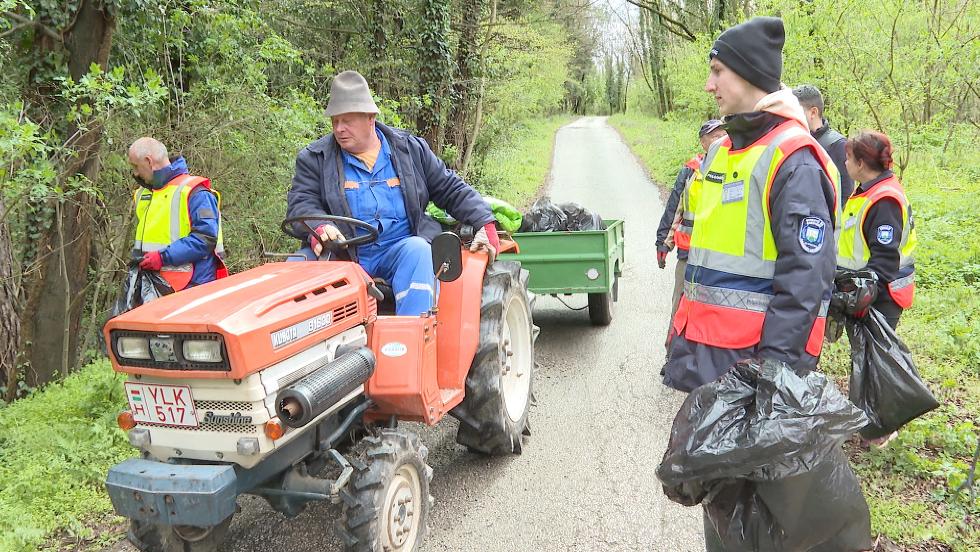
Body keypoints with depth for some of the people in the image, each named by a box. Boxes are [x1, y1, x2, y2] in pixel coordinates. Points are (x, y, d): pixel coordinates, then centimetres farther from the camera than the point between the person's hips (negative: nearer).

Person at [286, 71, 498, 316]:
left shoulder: (410, 149, 13)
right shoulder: (315, 158, 10)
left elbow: (452, 189, 18)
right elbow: (300, 203, 1)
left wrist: (485, 223, 5)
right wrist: (318, 227, -23)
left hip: (400, 250, 0)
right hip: (342, 255, 0)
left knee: (416, 249, -34)